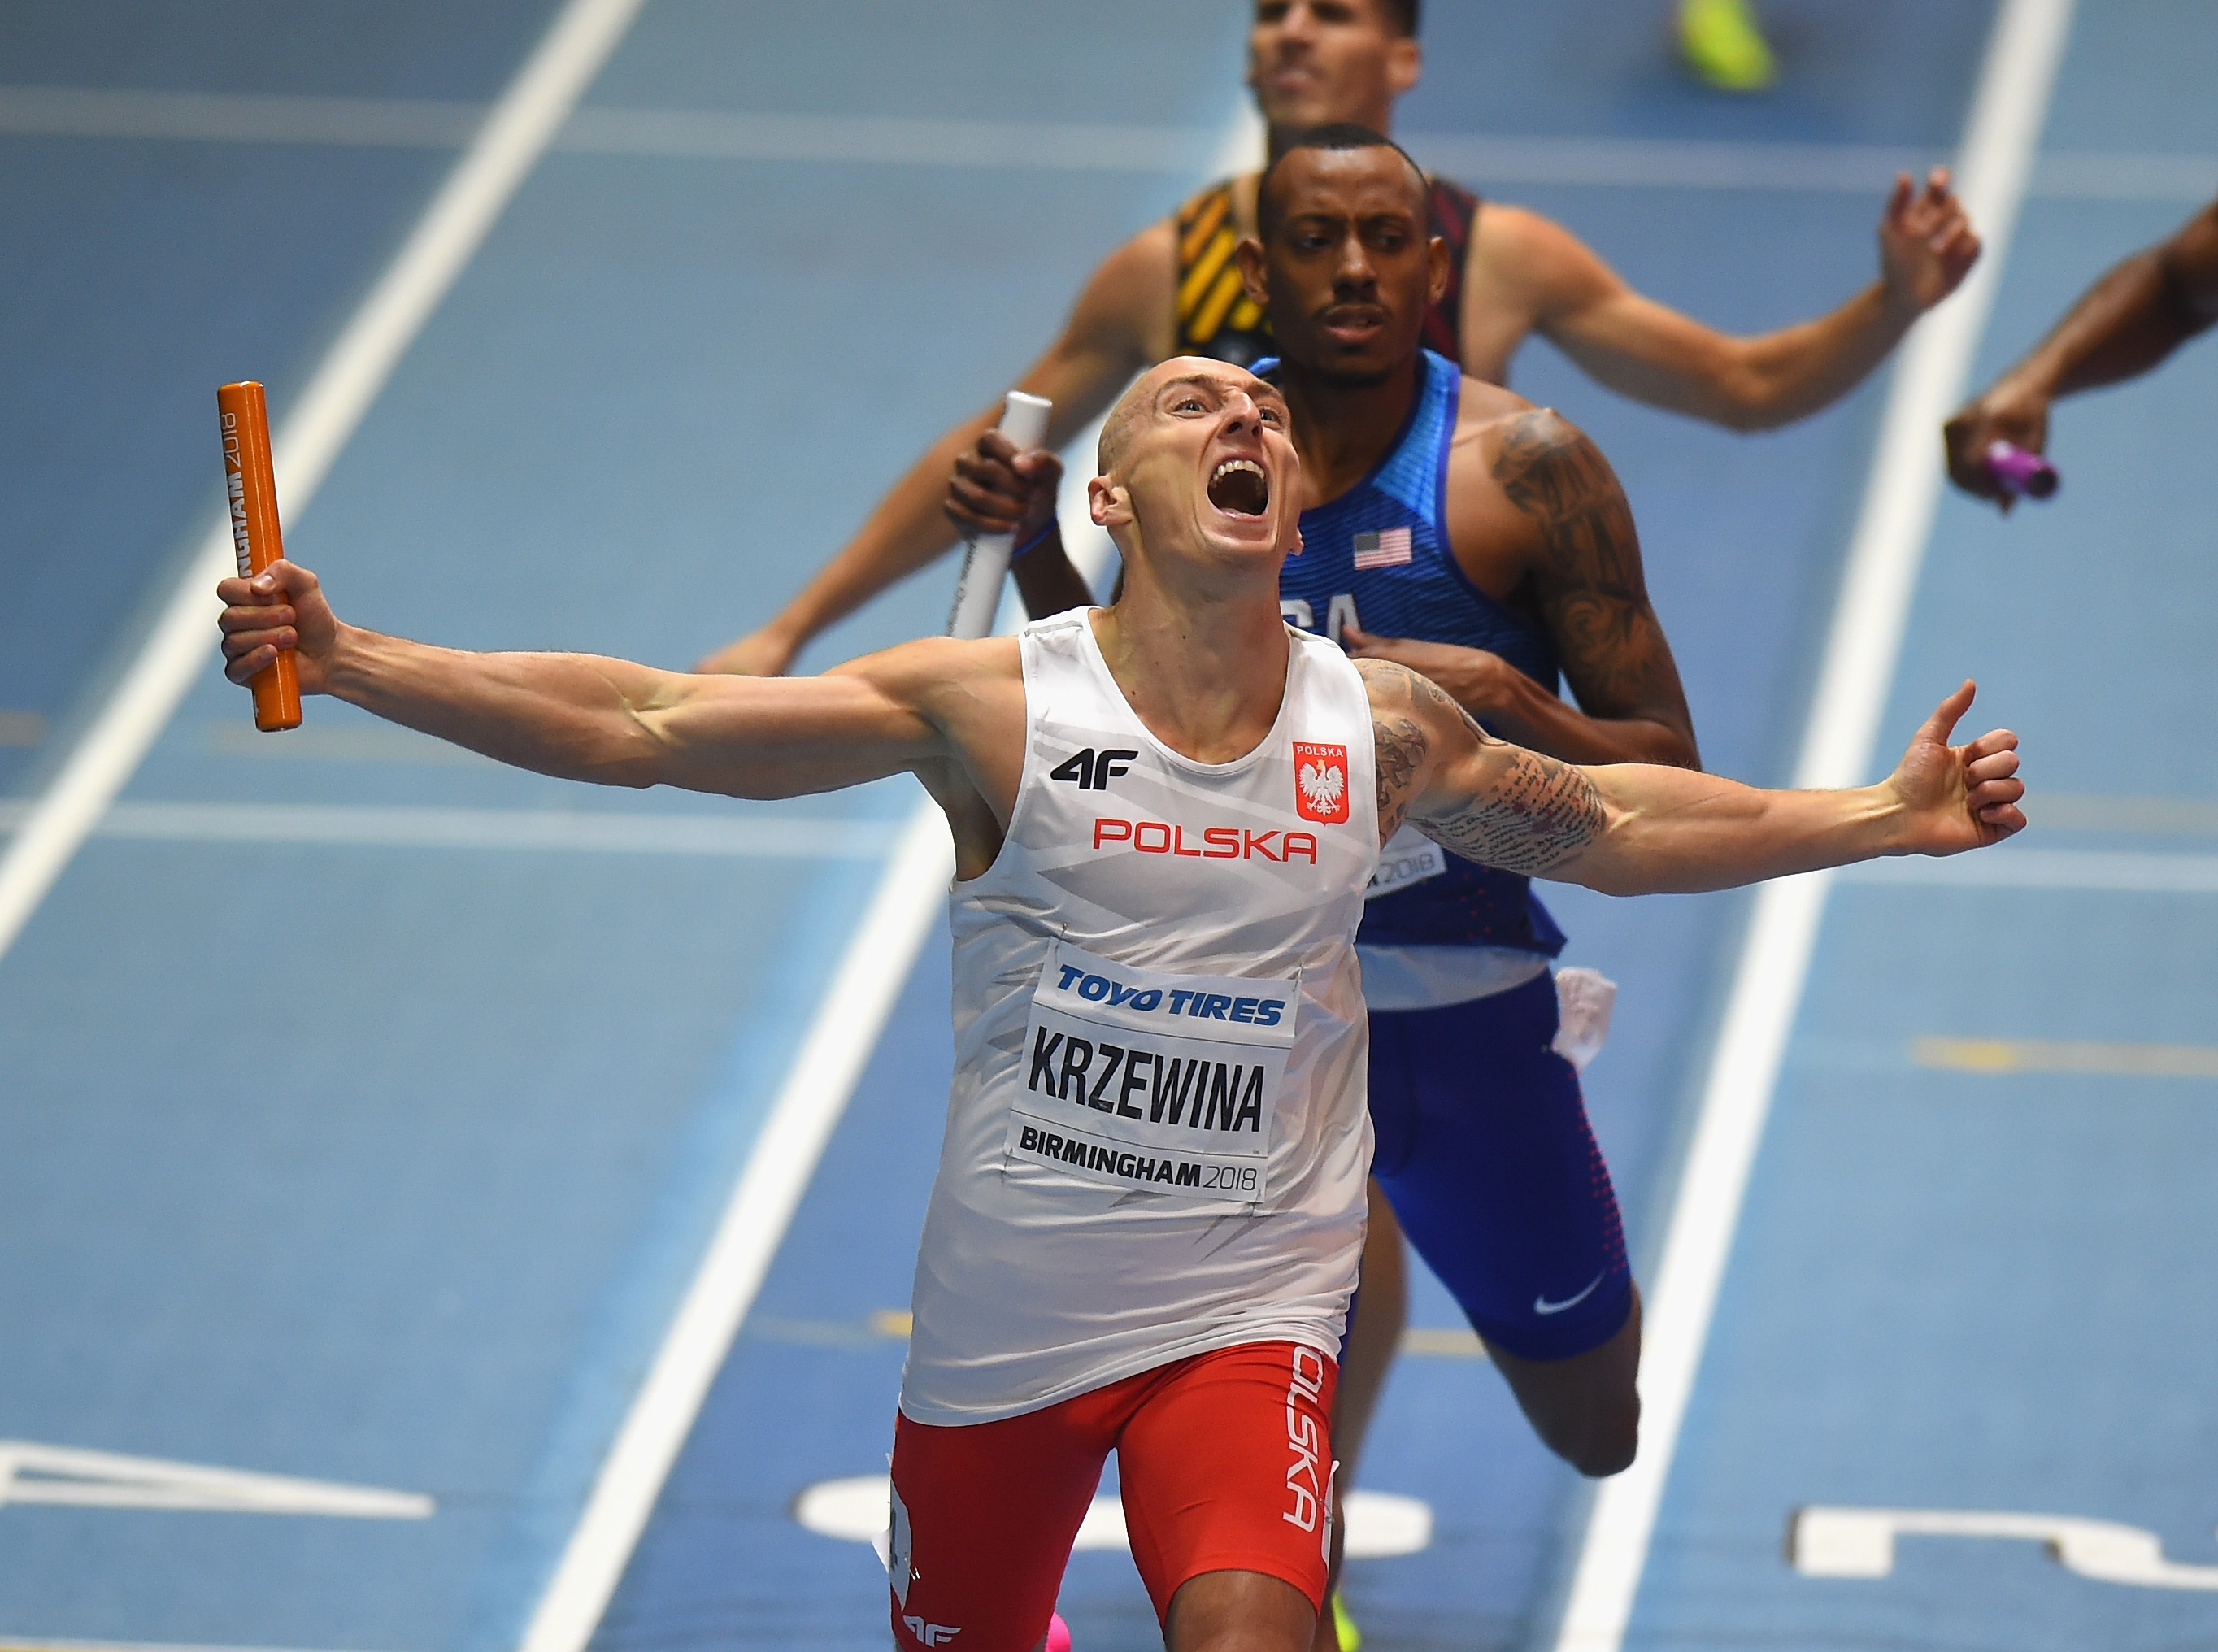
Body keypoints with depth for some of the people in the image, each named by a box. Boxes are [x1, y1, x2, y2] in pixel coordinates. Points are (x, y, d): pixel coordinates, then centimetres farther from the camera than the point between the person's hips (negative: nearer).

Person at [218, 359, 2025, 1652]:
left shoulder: (1381, 726, 0)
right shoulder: (993, 705, -9)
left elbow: (1601, 826, 18)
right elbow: (643, 727, -10)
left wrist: (1884, 816, 17)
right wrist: (345, 661, -17)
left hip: (1246, 1312, 0)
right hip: (1004, 1313, 0)